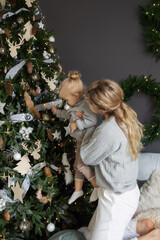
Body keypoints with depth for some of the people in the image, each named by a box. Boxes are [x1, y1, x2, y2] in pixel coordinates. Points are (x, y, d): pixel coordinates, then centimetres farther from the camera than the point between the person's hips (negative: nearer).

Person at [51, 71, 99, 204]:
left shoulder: (85, 104, -23)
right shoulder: (75, 105, 6)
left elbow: (93, 120, -30)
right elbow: (71, 115, 25)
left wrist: (77, 124, -31)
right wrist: (58, 112, 26)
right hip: (80, 140, 10)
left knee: (81, 165, -6)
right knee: (77, 165, 16)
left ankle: (97, 187, 11)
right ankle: (78, 190, 31)